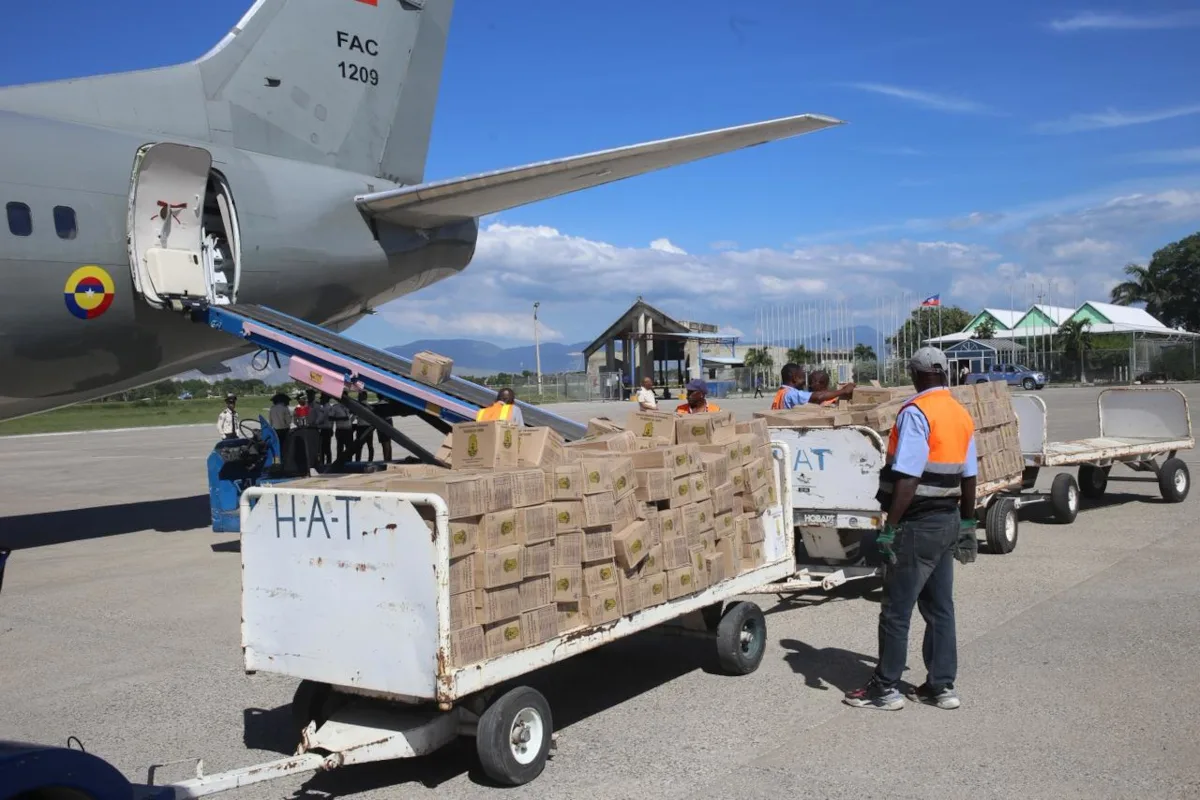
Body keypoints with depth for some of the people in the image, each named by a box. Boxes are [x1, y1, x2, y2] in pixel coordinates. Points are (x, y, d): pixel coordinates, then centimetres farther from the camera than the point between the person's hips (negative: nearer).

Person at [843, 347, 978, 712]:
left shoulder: (916, 412, -16)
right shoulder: (962, 415, 9)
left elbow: (907, 478, -23)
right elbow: (969, 478, 14)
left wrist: (890, 528, -20)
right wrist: (967, 523, 23)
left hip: (918, 524, -8)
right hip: (948, 521, 8)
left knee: (896, 610, 1)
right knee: (940, 607, 14)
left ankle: (885, 688, 9)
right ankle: (941, 686, 20)